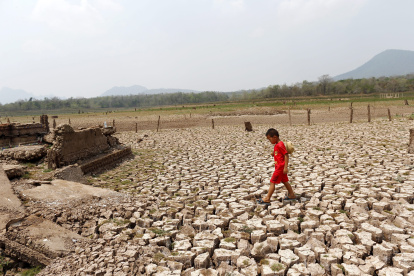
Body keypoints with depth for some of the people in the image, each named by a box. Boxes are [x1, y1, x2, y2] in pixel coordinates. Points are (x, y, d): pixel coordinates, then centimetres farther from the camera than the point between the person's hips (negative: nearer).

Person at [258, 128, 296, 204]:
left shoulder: (280, 145, -19)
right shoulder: (277, 145, 12)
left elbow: (286, 155, -21)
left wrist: (285, 167, -23)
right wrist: (273, 153, 3)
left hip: (280, 167, -10)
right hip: (279, 167, 10)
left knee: (272, 182, -6)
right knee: (284, 181, 18)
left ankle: (267, 199, -2)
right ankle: (292, 195, 30)